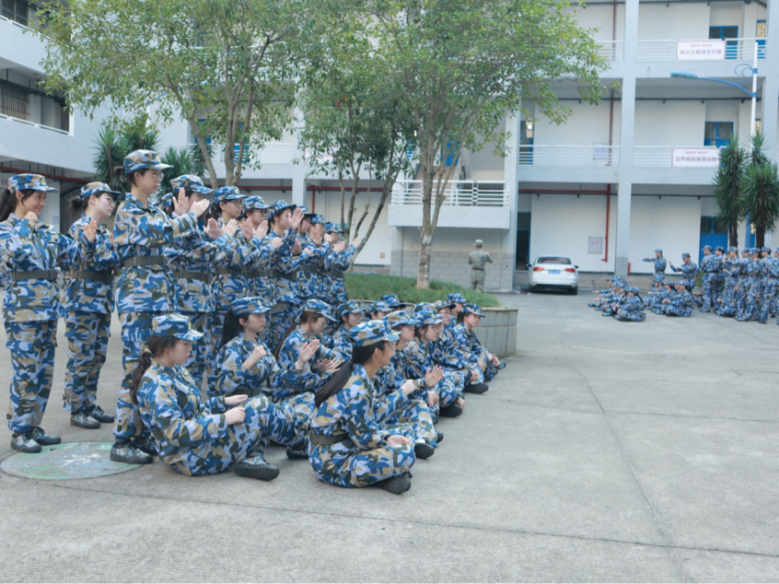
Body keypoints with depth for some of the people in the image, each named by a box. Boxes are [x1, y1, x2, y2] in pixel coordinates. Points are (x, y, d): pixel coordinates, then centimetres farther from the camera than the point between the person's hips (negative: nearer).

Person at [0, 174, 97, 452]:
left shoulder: (47, 231, 11)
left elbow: (73, 256, 12)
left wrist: (87, 240, -5)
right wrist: (26, 226, -17)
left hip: (48, 309, 7)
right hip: (23, 311, -7)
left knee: (44, 373, 11)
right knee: (25, 373, -3)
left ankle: (33, 427, 22)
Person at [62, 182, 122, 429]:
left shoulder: (103, 231, 15)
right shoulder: (80, 227, -11)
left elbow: (114, 260, 13)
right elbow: (99, 260, -20)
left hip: (102, 300, 9)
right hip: (84, 299, -9)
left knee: (97, 357, 12)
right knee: (81, 357, -2)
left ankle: (90, 405, 22)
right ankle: (76, 411, 8)